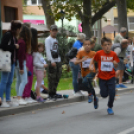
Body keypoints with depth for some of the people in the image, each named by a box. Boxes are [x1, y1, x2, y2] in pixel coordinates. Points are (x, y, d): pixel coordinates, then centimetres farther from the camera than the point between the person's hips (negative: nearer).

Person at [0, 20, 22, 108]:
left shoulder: (14, 37, 14)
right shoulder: (7, 35, -12)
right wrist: (14, 46, -13)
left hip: (12, 62, 9)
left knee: (9, 82, 12)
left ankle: (8, 100, 18)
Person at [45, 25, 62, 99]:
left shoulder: (56, 40, 19)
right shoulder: (48, 40, -4)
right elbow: (48, 51, -13)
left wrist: (59, 61, 13)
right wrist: (52, 61, -21)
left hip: (58, 61, 8)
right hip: (52, 61, -8)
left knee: (57, 78, 10)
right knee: (52, 78, -8)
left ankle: (54, 93, 18)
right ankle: (51, 94, -4)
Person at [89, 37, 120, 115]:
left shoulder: (113, 54, -7)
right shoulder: (99, 53, -9)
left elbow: (116, 65, 2)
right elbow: (93, 60, 7)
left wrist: (115, 63, -20)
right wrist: (91, 66, -11)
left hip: (111, 77, 0)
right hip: (102, 77, 0)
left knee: (112, 93, -8)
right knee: (104, 95, 0)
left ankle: (110, 107, 17)